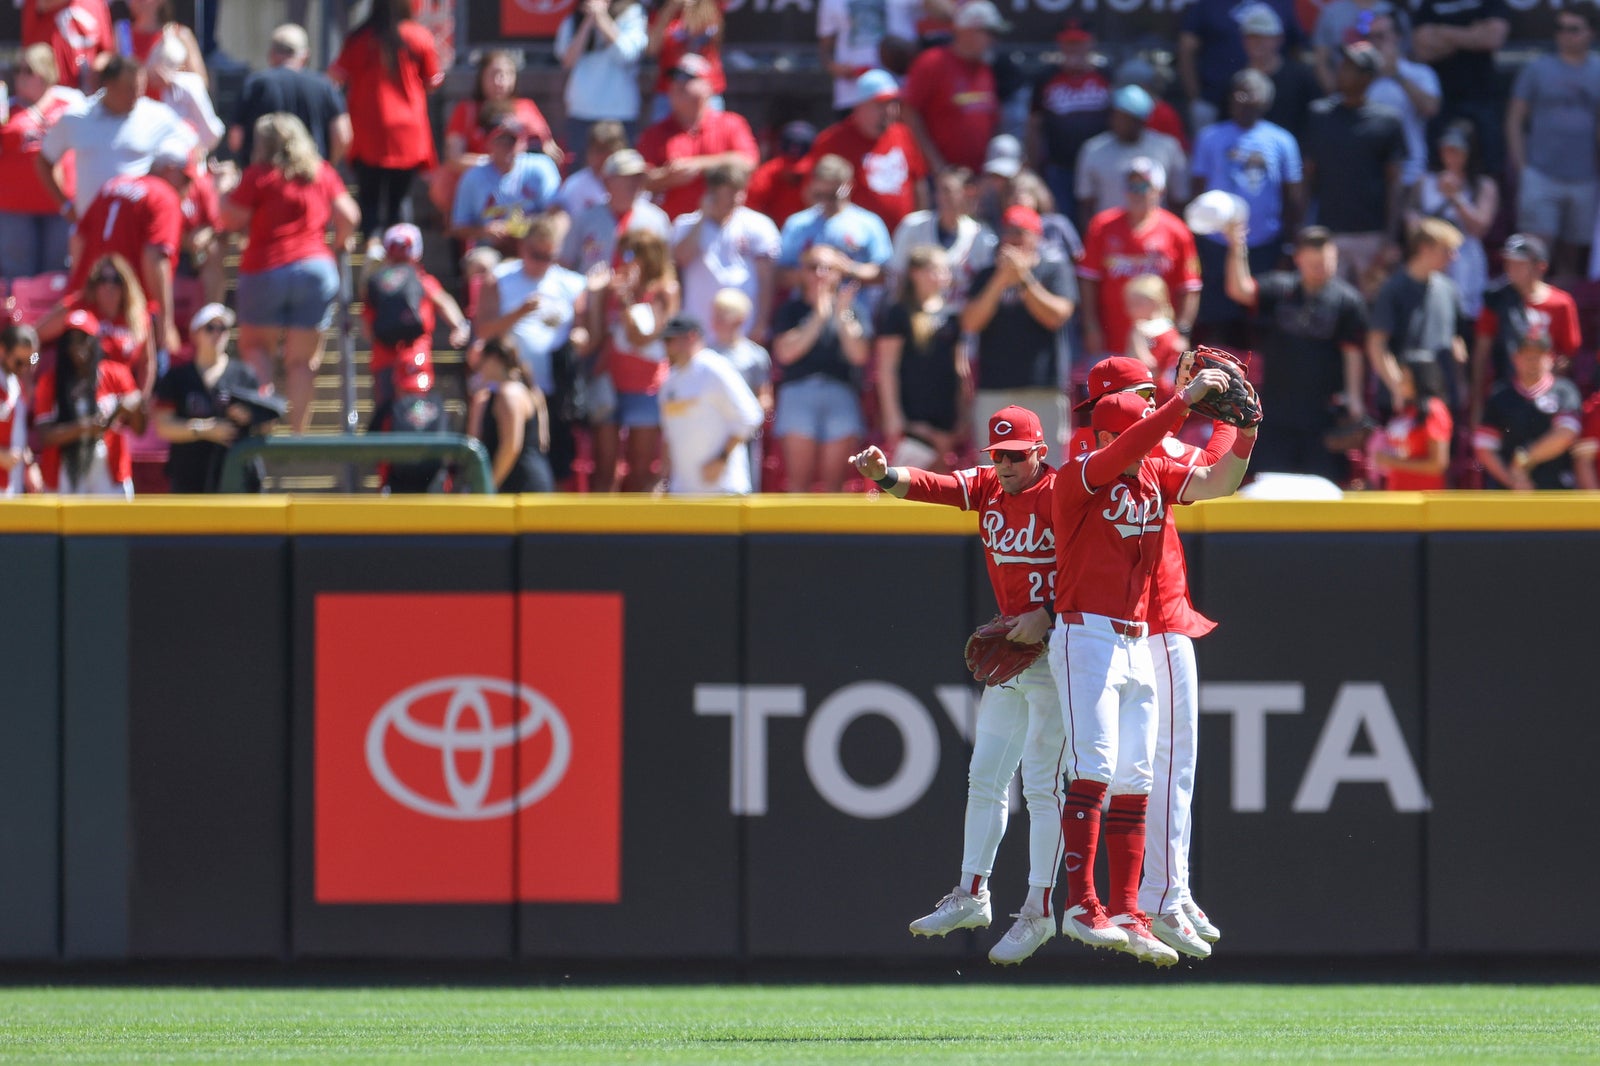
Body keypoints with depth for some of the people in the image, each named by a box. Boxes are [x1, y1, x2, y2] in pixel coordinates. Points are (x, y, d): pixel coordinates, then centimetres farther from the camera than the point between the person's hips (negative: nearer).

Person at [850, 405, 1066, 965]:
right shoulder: (986, 487, 6)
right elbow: (933, 485, -9)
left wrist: (1049, 615, -25)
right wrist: (887, 475, -30)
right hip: (1009, 646, 8)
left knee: (1041, 782, -8)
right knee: (984, 776, 12)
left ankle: (1039, 911, -5)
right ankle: (972, 894, 21)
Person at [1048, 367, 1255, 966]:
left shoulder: (1156, 475, 10)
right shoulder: (1080, 477, -9)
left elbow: (1218, 483, 0)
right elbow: (1127, 448, -27)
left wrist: (1245, 434, -17)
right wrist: (1187, 399, -30)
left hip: (1138, 643, 7)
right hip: (1085, 639, -7)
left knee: (1134, 782, 5)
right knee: (1094, 769, -14)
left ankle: (1126, 913, 6)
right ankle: (1081, 906, -15)